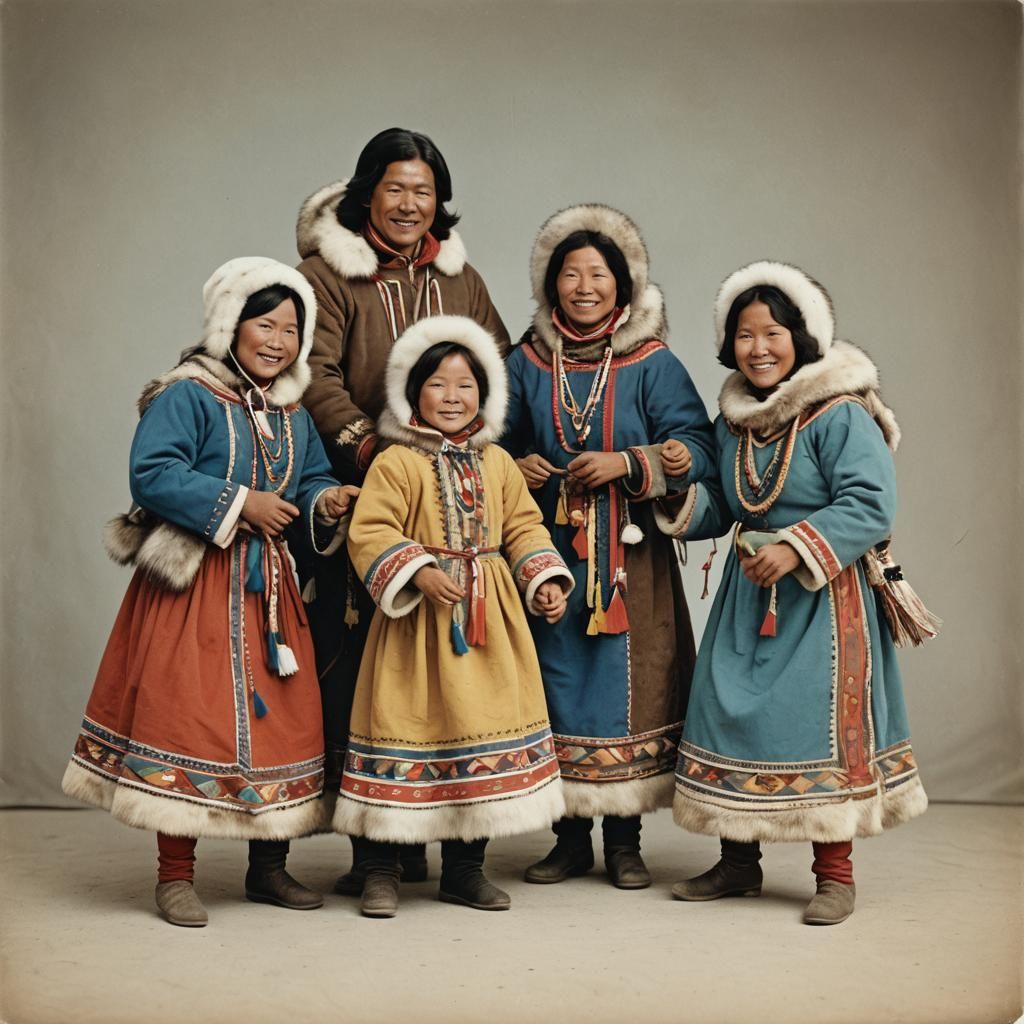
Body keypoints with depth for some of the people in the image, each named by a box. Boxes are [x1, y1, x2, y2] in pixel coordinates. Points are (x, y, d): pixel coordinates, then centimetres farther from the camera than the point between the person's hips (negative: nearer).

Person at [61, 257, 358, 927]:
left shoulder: (294, 414, 14)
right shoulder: (187, 397, -8)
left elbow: (313, 479, 19)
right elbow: (152, 475, -19)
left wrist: (327, 502, -5)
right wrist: (240, 505, -18)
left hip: (267, 586, 7)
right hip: (195, 588, -7)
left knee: (281, 719, 8)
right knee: (188, 721, -6)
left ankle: (269, 866, 22)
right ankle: (176, 876, 7)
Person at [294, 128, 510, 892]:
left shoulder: (459, 278, 18)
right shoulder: (327, 274, 3)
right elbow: (317, 372, -10)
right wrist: (365, 443, -24)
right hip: (358, 493, -4)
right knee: (358, 664, -6)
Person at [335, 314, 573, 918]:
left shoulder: (498, 463, 10)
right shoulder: (396, 463, -5)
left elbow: (524, 528, 13)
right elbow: (370, 533, -12)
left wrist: (545, 580, -1)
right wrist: (418, 573, -24)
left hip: (490, 622, 5)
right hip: (418, 620, -5)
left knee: (485, 726, 9)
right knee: (408, 724, -2)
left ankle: (466, 868, 22)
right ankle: (382, 869, 11)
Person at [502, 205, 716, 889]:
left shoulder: (652, 364, 2)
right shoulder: (526, 364, 9)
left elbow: (697, 445, -6)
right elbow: (496, 444, 17)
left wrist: (626, 463, -17)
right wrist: (516, 468, -5)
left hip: (629, 556, -2)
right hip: (550, 555, 2)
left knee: (626, 684, -1)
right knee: (558, 682, 4)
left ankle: (626, 840, 12)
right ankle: (571, 838, 16)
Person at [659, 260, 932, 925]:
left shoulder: (841, 416, -12)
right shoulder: (733, 423, 11)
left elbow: (871, 504, -18)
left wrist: (797, 548, -25)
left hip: (824, 598, -7)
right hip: (749, 595, 7)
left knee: (821, 725, -5)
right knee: (730, 714, 6)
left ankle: (835, 872, 9)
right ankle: (739, 862, 20)